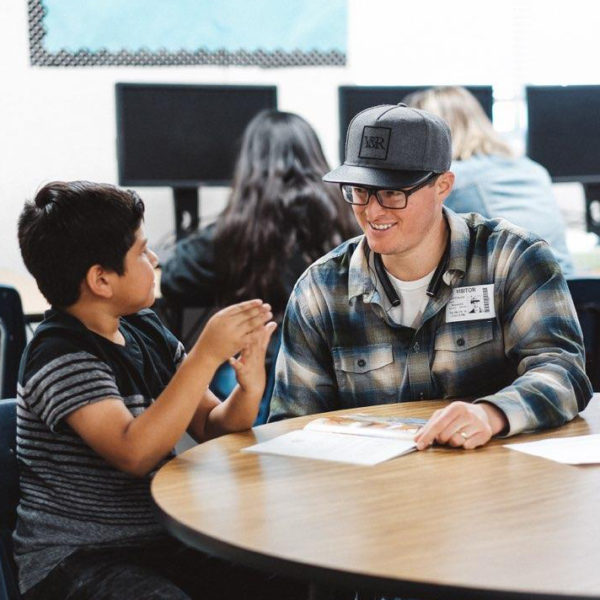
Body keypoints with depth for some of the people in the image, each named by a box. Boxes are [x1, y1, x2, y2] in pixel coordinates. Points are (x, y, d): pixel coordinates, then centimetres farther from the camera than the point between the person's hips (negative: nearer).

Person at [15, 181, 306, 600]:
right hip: (73, 560, -6)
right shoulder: (61, 357, -15)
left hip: (160, 541, 7)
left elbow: (212, 428, 10)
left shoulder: (146, 330, 7)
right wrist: (207, 356, -27)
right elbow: (135, 453, -27)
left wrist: (249, 388, -12)